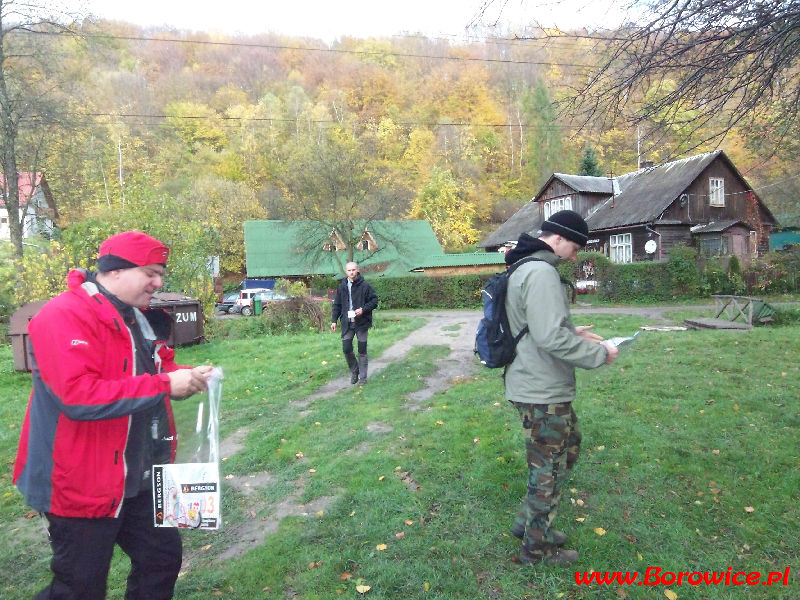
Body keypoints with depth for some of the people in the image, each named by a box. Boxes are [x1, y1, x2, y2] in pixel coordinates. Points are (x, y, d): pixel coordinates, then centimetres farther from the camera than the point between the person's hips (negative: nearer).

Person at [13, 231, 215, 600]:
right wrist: (165, 385, -29)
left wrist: (186, 376, -2)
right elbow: (79, 396, -32)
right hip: (82, 486, -9)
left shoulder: (136, 317, 8)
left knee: (162, 558, 19)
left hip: (136, 479, 9)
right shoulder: (63, 318, -22)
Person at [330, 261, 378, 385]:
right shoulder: (342, 287, 3)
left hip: (361, 323, -3)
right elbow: (337, 305, 10)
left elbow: (374, 300, -4)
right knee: (346, 349, 1)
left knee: (362, 351, 6)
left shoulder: (365, 286, -7)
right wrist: (334, 320, 5)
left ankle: (363, 377, 19)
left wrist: (363, 309, -18)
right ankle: (354, 372, 25)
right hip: (347, 324, 3)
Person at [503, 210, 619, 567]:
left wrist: (573, 333, 13)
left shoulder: (526, 268, 13)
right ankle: (537, 547, 25)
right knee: (548, 467, 6)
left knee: (569, 446, 25)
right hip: (543, 391, -11)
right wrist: (599, 354, -17)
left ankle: (528, 521, 35)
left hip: (537, 385, 11)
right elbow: (550, 337, -29)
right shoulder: (541, 273, -22)